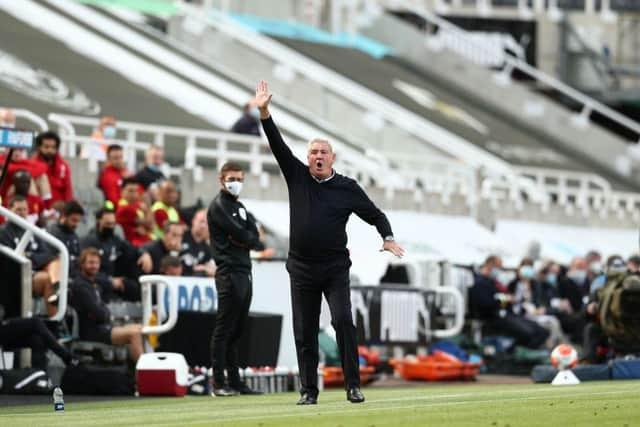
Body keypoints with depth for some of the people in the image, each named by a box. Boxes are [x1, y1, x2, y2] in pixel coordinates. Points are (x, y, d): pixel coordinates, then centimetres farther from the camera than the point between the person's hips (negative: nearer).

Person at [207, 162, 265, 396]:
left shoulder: (239, 207, 22)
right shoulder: (219, 206, -5)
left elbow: (254, 238, 11)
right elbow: (241, 235, -14)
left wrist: (244, 239, -7)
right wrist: (249, 238, 4)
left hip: (244, 273, 9)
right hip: (229, 273, -9)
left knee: (237, 329, 9)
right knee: (224, 329, -8)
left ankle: (235, 381, 12)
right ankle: (219, 383, -8)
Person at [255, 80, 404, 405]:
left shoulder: (347, 188, 2)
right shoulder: (297, 177, 4)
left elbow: (375, 215, 7)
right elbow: (278, 145, -4)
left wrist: (388, 238, -11)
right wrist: (264, 113, -14)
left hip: (335, 268, -2)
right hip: (301, 267, 2)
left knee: (343, 320, -16)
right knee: (305, 332, 4)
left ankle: (353, 386, -13)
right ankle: (309, 390, 11)